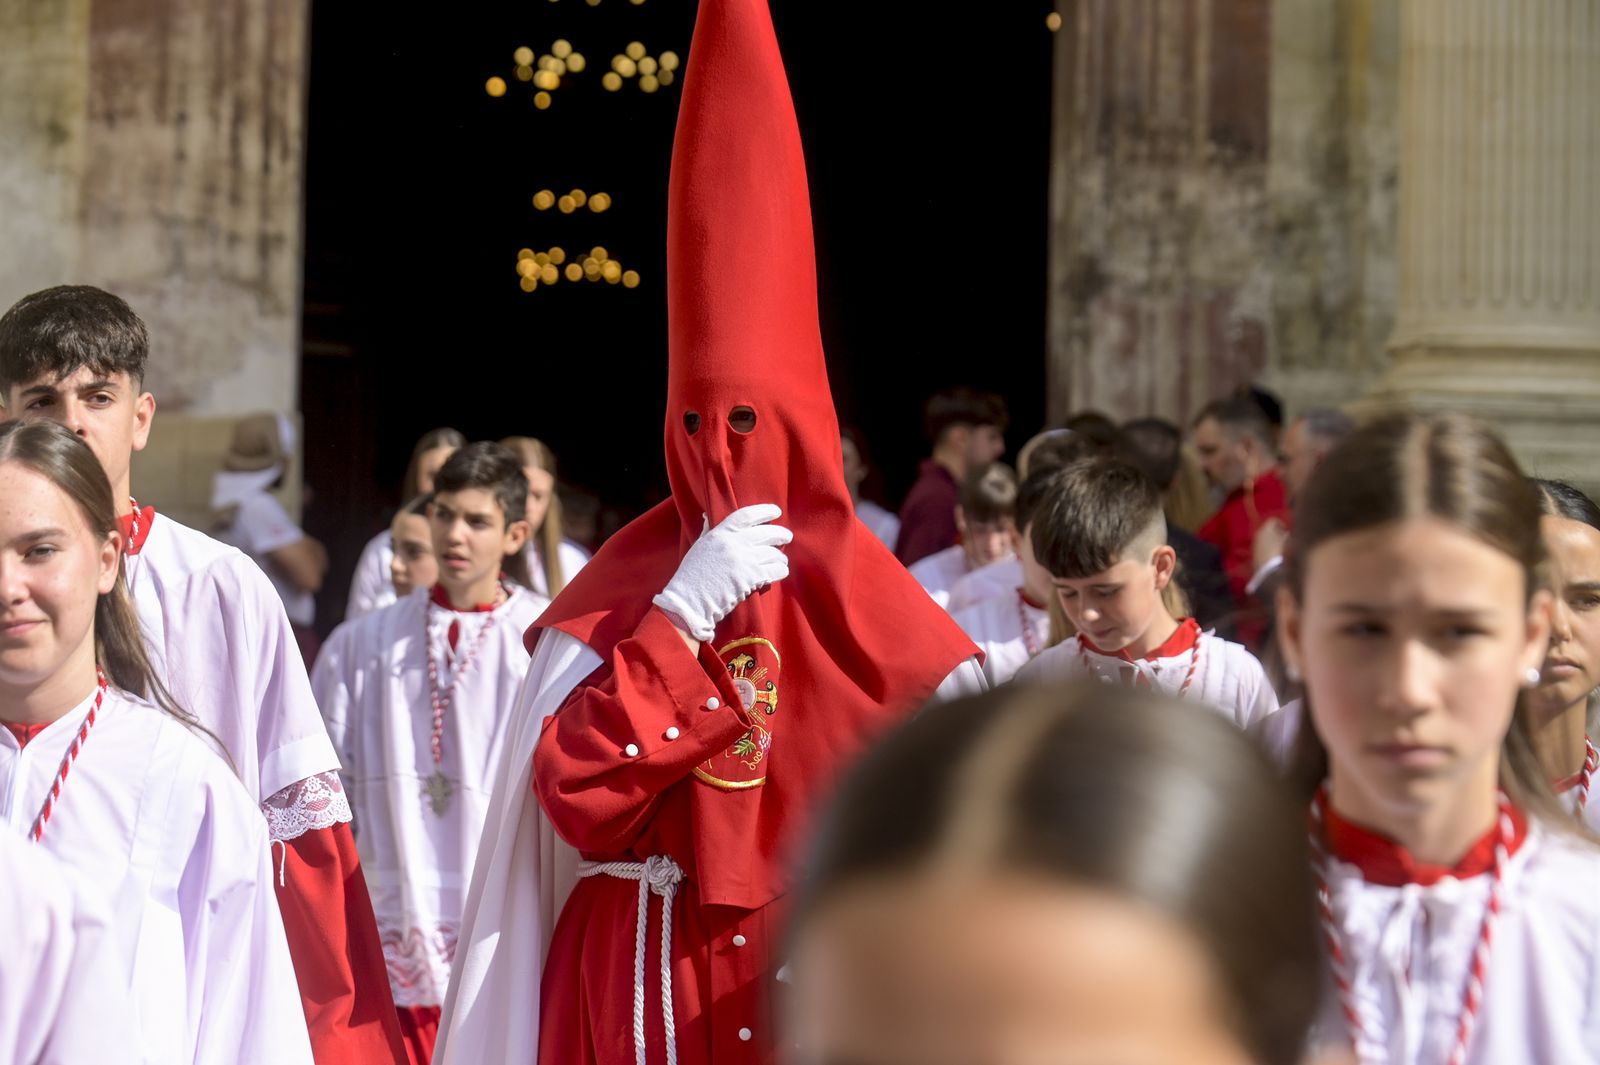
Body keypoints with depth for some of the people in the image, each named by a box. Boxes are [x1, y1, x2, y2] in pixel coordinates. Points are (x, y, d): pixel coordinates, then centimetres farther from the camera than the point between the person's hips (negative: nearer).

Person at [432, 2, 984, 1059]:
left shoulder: (844, 579, -3)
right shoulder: (628, 578, 0)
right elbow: (574, 794, -10)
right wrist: (683, 612, -14)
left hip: (810, 975, 0)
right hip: (636, 977, 1)